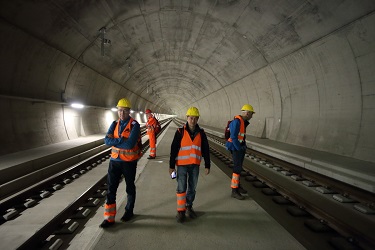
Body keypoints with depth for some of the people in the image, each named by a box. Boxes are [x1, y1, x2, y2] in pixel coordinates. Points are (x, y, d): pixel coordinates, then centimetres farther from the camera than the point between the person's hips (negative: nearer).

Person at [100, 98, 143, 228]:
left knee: (130, 188, 15)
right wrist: (122, 141, -22)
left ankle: (129, 211, 35)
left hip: (129, 162, -4)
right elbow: (107, 140, -9)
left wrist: (115, 141, -16)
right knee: (111, 189, 4)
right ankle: (109, 218, 15)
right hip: (115, 160, 5)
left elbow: (130, 144, -27)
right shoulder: (115, 124, 4)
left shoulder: (134, 125, -14)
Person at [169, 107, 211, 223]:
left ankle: (189, 207, 31)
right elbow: (174, 149, -4)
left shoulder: (201, 133, 2)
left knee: (192, 188, 13)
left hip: (195, 165, 3)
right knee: (181, 188, 1)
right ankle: (180, 211, 14)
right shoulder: (180, 132, -6)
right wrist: (172, 165, -5)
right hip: (182, 164, -3)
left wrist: (207, 165, 6)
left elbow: (206, 150, 7)